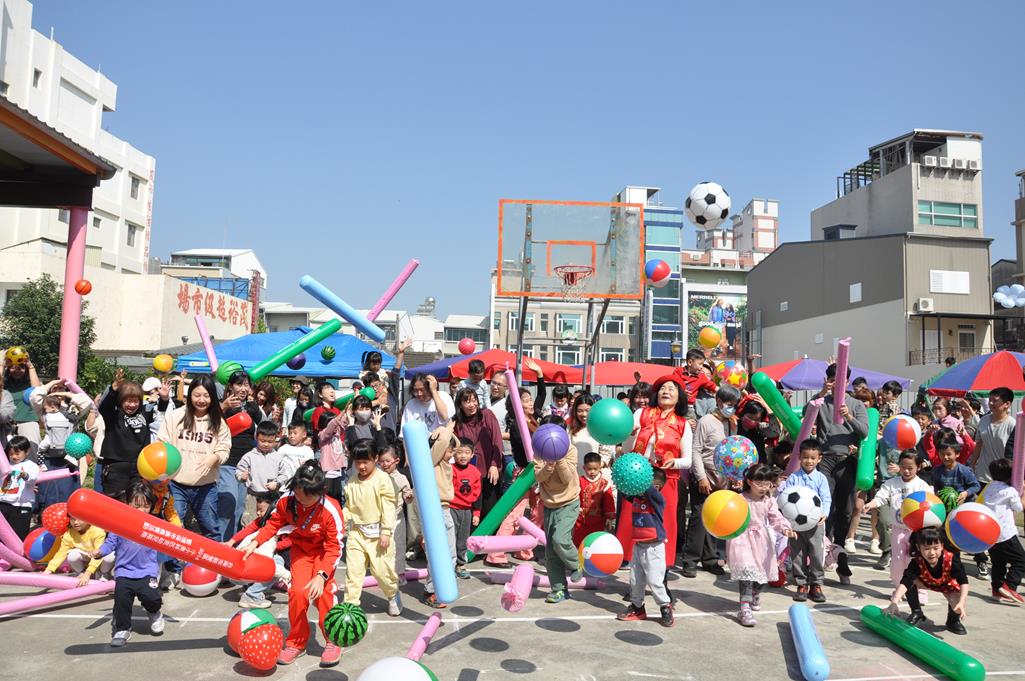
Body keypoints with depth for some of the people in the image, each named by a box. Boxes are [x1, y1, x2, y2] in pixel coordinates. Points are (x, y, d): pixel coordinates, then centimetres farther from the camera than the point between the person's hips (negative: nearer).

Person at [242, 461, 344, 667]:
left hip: (324, 551, -3)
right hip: (301, 549, 3)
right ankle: (296, 642, 10)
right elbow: (273, 523, -4)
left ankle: (333, 641, 1)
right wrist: (254, 543, -17)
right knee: (298, 592, -12)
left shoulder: (331, 510, -33)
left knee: (322, 591, -20)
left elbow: (334, 547, -26)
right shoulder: (286, 501, -22)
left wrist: (321, 575, -34)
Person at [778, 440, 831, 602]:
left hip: (816, 523, 0)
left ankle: (816, 584, 18)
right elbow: (785, 496, -1)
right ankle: (801, 584, 18)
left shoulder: (821, 478, 2)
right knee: (797, 554, 7)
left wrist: (824, 513, -20)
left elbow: (826, 499, -3)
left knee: (817, 554, 3)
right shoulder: (793, 478, 2)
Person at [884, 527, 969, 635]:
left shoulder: (951, 558, -36)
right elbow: (905, 582, -44)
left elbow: (963, 582, -37)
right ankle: (917, 613, -3)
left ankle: (953, 620, 13)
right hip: (927, 582, 1)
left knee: (959, 610, -27)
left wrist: (961, 602, -52)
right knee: (911, 581, -29)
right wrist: (894, 602, -58)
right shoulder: (917, 561, -35)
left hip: (949, 585, -1)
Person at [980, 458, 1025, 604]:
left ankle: (997, 589, 15)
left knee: (998, 563, 15)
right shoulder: (1010, 491, -6)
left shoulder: (988, 489, 10)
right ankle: (1008, 587, -8)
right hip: (1006, 534, -6)